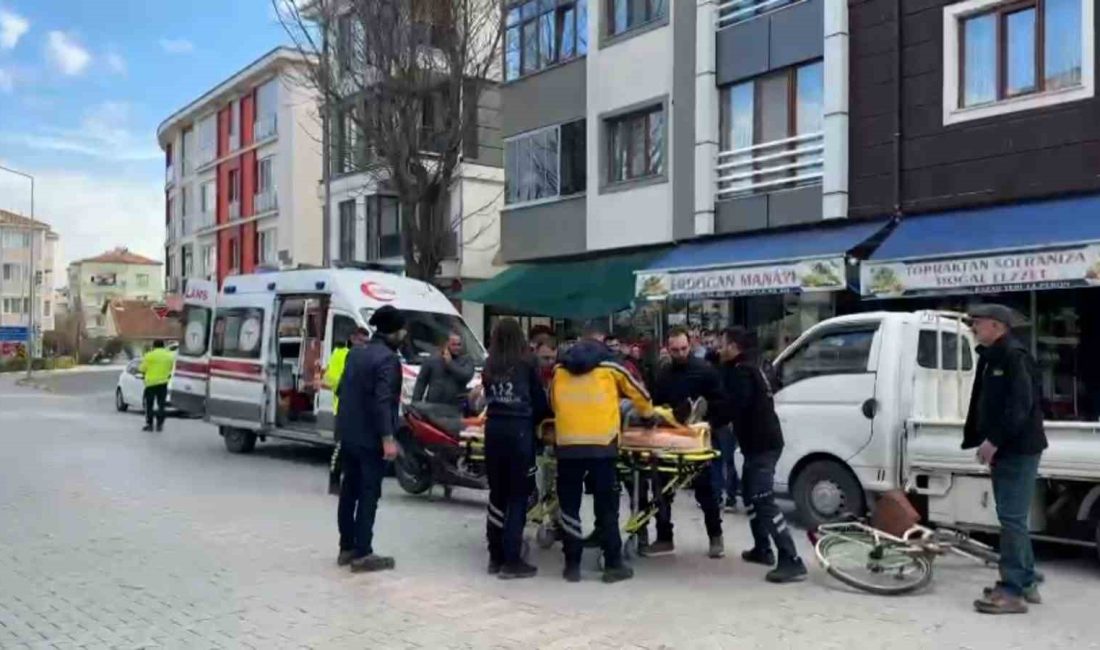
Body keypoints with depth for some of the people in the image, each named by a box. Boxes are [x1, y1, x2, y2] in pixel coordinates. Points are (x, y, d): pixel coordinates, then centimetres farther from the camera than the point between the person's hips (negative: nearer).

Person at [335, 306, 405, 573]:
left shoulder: (355, 353, 12)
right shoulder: (388, 359, -15)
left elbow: (341, 390, 17)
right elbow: (382, 401, -23)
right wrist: (388, 438, -25)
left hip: (348, 434, 9)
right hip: (370, 438, -9)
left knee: (349, 491, 13)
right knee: (369, 494, -4)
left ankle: (347, 548, 20)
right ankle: (362, 554, -2)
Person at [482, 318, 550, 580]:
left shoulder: (489, 367, 7)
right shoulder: (526, 364, -2)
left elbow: (489, 399, 10)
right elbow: (540, 401, 3)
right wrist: (533, 420, 21)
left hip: (494, 429, 4)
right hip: (519, 431, -4)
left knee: (497, 494, 12)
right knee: (517, 496, 1)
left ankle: (496, 557, 18)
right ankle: (511, 561, 1)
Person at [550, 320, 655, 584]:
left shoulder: (560, 368, 12)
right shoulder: (610, 365, 4)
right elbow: (637, 392, 16)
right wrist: (648, 414, 36)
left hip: (568, 443, 2)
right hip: (601, 444, -2)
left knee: (569, 505, 10)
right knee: (607, 507, 7)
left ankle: (572, 565, 12)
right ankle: (613, 565, 12)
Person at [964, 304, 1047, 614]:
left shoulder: (1014, 355, -14)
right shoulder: (992, 357, 16)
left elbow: (1021, 405, -23)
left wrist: (994, 440, -23)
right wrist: (988, 442, 14)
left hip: (1017, 450, -10)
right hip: (1004, 449, 10)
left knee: (1012, 519, -9)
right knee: (1013, 518, 15)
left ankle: (1012, 591, -5)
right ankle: (1026, 582, 25)